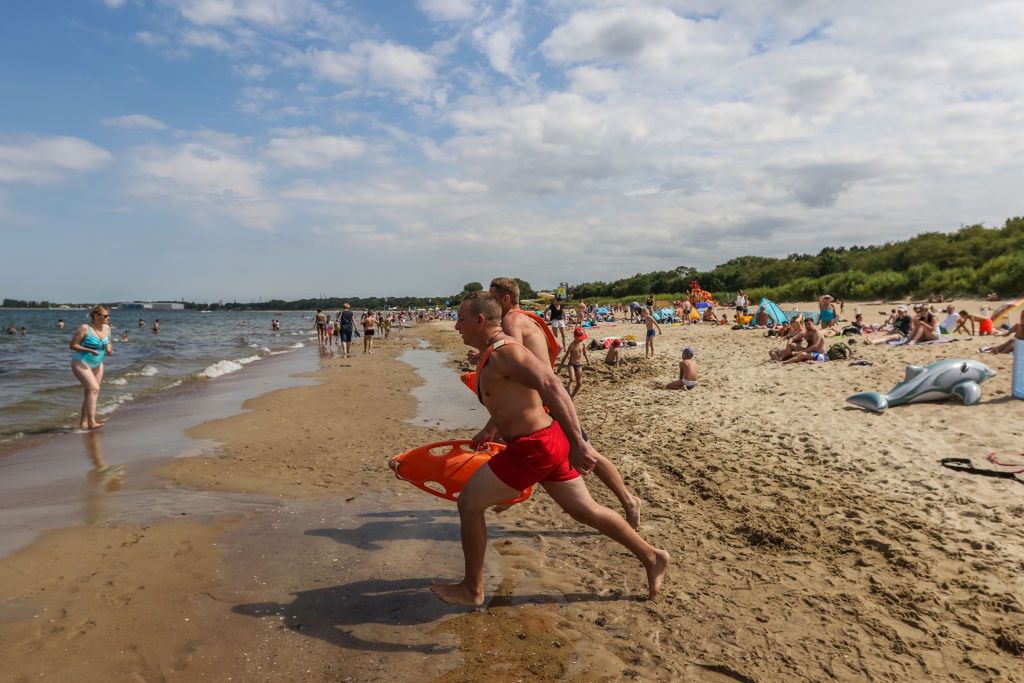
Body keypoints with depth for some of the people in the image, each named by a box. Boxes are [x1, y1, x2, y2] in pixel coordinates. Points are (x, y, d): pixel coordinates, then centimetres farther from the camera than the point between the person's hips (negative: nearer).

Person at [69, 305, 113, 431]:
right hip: (81, 363, -7)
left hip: (97, 364, 7)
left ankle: (83, 422, 16)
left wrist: (109, 349, -6)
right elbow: (72, 345, -13)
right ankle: (91, 422, -22)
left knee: (91, 392, 7)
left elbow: (108, 343, 17)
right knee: (94, 389, -20)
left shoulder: (106, 328, 3)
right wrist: (89, 350, -25)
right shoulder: (84, 328, -16)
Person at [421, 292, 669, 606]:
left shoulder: (504, 352, -19)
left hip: (532, 449, -10)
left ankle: (471, 590, 15)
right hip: (546, 440, 10)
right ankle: (651, 557, 31)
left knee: (469, 503, 2)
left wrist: (577, 444, -35)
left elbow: (552, 387, -31)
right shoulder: (492, 353, 13)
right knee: (585, 511, 19)